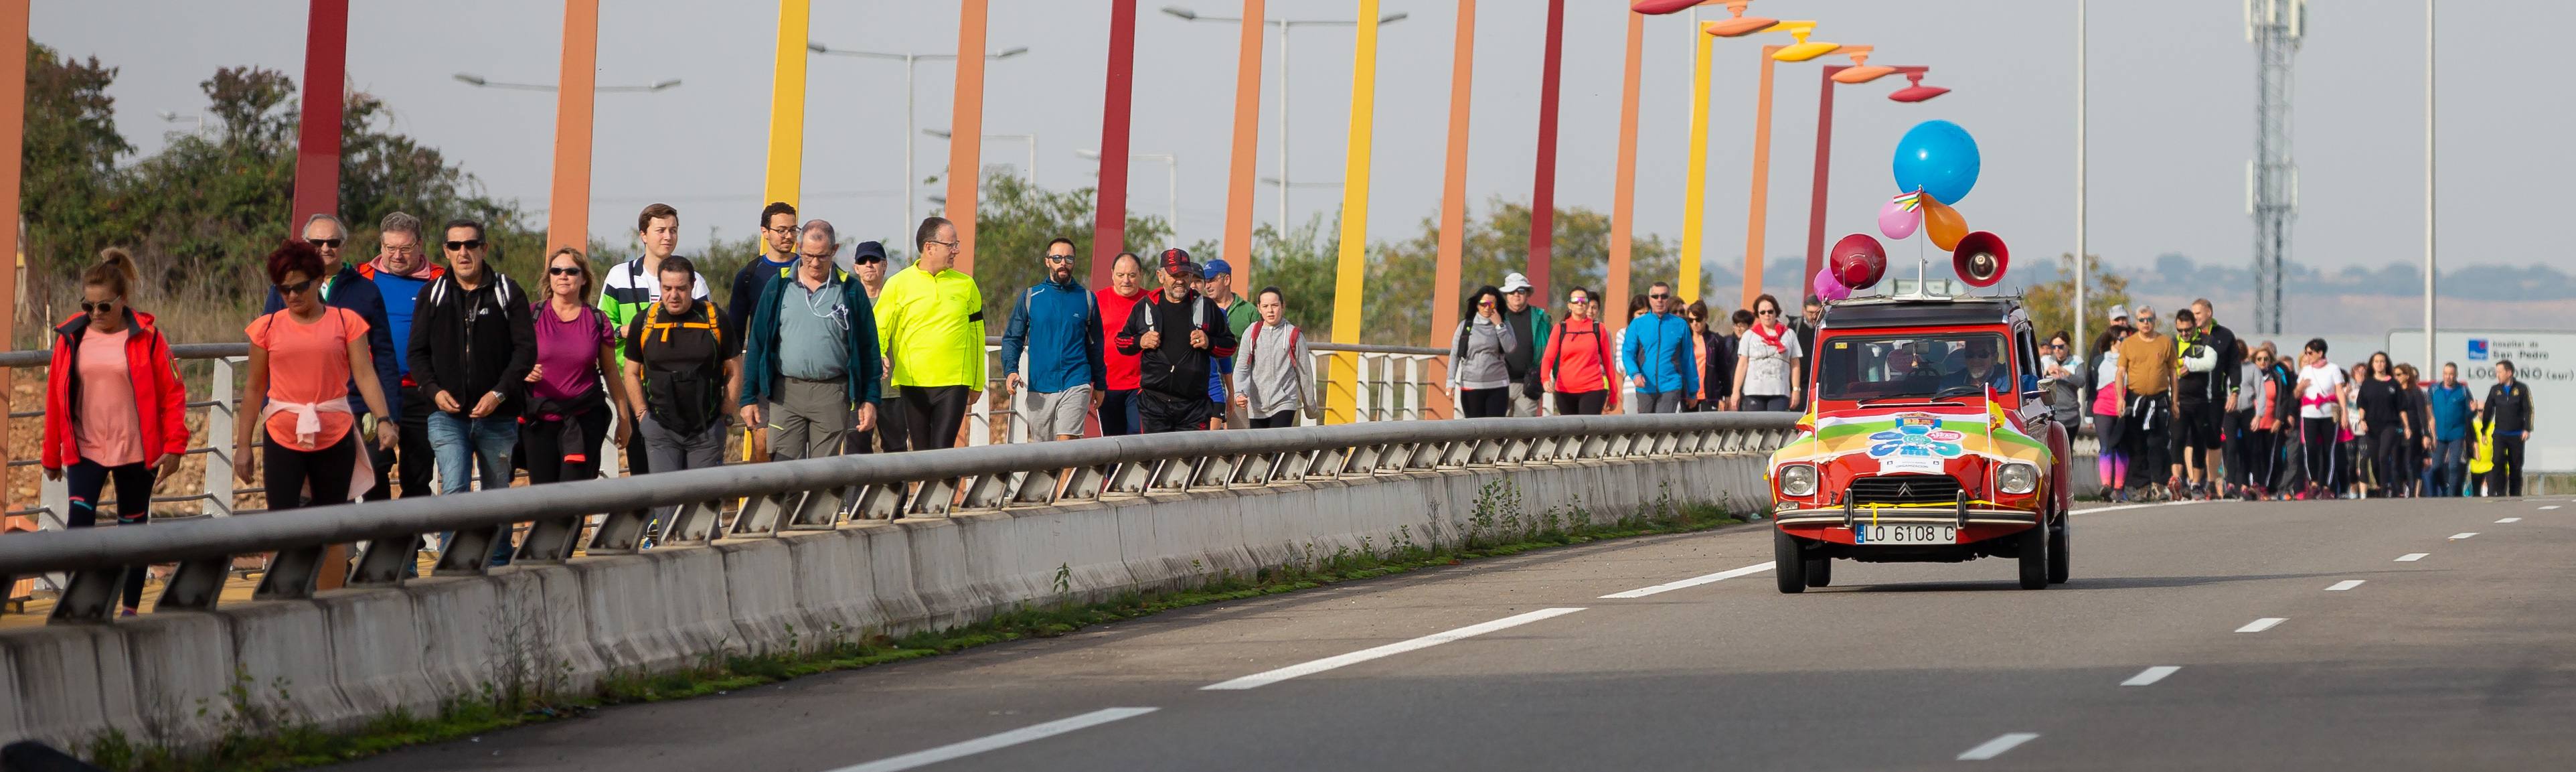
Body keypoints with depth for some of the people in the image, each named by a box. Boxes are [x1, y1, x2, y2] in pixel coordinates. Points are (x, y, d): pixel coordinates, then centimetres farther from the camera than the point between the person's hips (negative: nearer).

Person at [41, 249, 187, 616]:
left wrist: (174, 446, -10)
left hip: (135, 450, -1)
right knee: (79, 520, -15)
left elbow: (172, 394, -3)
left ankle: (131, 609, 21)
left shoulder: (146, 337, -6)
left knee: (133, 527, 9)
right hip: (84, 448, 1)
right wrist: (52, 456, 9)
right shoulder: (71, 337, 1)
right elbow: (55, 398, 7)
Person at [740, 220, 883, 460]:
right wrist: (749, 397, 3)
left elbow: (868, 349, 7)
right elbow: (757, 343, 8)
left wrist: (870, 400, 2)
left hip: (832, 395, 0)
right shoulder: (778, 287, 6)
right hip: (785, 393, 0)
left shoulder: (850, 290, 5)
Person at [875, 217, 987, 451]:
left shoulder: (965, 285, 7)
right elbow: (878, 330, 3)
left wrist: (977, 383, 17)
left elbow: (976, 334, 15)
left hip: (954, 382, 0)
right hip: (913, 383, 0)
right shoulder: (898, 285, 1)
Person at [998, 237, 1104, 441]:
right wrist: (1010, 370, -11)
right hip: (1039, 386, 2)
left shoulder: (1087, 299, 8)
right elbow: (1012, 338, 7)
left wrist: (1100, 384, 21)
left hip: (1075, 386, -2)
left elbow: (1095, 345, 17)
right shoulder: (1029, 297, 7)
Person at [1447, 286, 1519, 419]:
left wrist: (1499, 325, -8)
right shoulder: (1465, 326, 6)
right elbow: (1454, 355, 5)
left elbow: (1511, 348, -9)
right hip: (1471, 387, 0)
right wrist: (1451, 381, -2)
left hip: (1498, 387, 0)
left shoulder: (1504, 326, 7)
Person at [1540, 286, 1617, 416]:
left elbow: (1608, 361, 8)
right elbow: (1548, 358, -3)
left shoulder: (1598, 328, 5)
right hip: (1565, 391, 2)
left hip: (1593, 390, -2)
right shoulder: (1560, 329, 6)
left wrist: (1613, 395, 9)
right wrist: (1546, 378, -24)